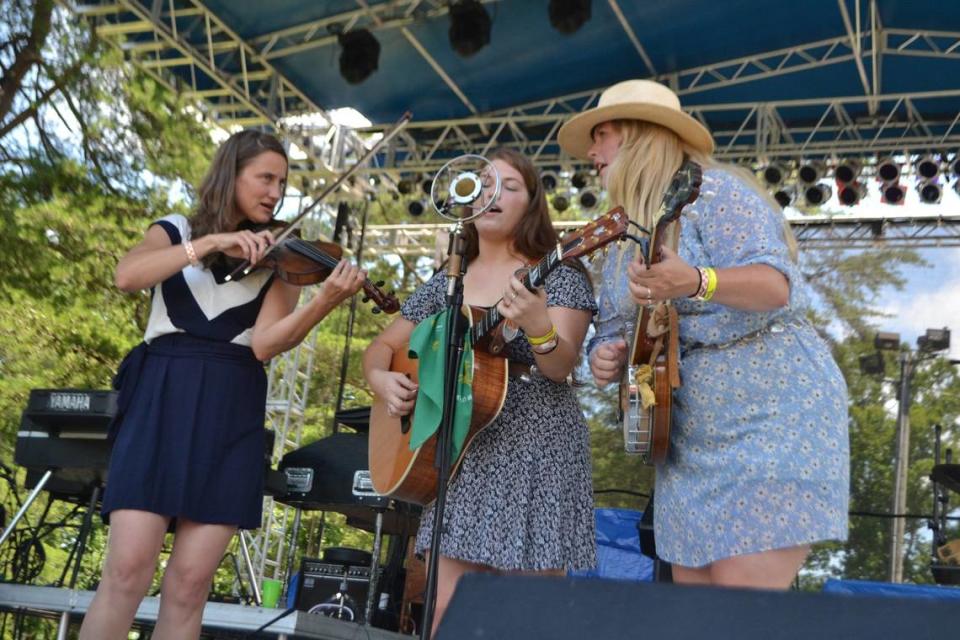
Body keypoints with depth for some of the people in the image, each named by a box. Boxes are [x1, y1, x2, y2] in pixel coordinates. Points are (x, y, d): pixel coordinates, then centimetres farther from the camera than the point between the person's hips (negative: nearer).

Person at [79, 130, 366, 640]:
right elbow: (126, 276, -10)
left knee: (189, 582, -2)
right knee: (128, 570, -12)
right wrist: (211, 242, -17)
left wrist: (325, 301, -22)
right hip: (162, 398, -1)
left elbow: (265, 343, -6)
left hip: (231, 411, 1)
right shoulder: (176, 232, 12)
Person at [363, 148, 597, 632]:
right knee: (447, 612, 2)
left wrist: (537, 327, -36)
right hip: (457, 453, 4)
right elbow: (382, 347, 18)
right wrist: (380, 379, -5)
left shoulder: (559, 274, -1)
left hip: (535, 451, -4)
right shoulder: (444, 283, 13)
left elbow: (561, 366, -15)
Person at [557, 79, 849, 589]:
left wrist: (696, 282, -44)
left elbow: (777, 284, -25)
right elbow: (620, 332, 17)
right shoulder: (624, 240, 14)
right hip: (688, 440, 8)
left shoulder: (711, 193, -10)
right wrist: (606, 358, -7)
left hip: (771, 419, -8)